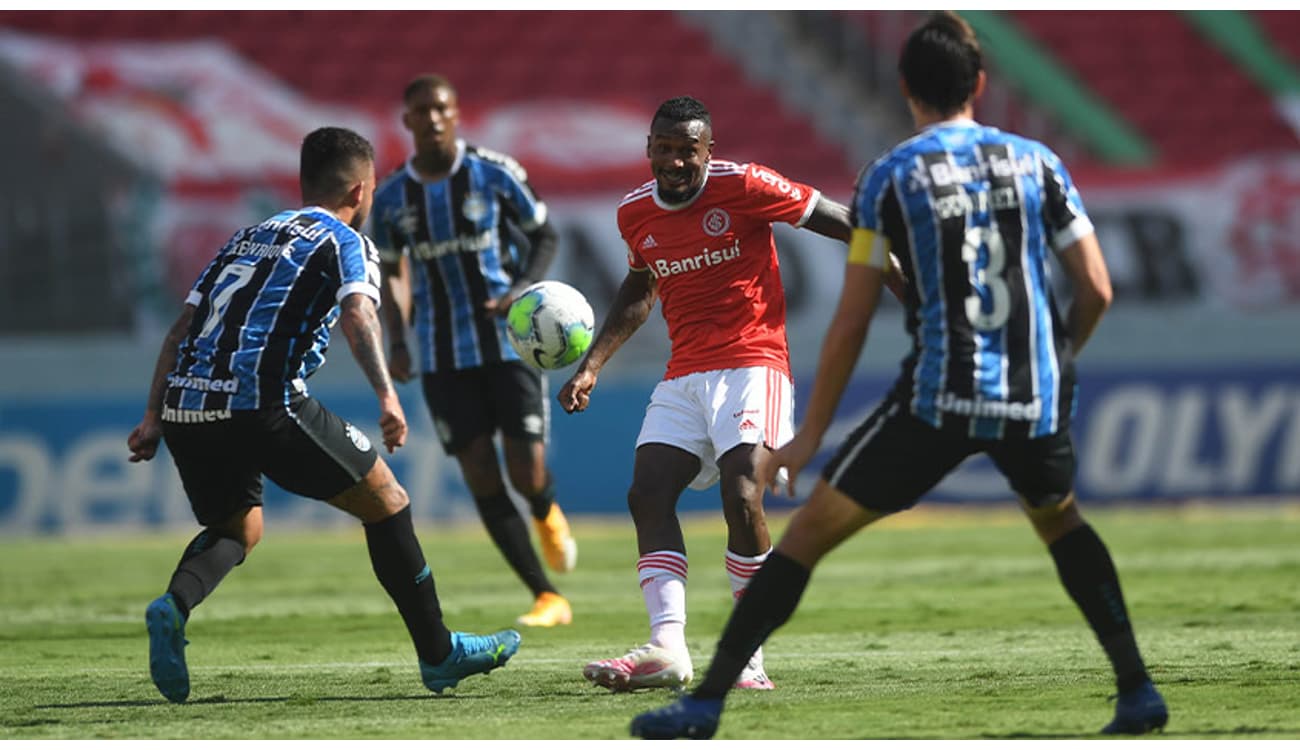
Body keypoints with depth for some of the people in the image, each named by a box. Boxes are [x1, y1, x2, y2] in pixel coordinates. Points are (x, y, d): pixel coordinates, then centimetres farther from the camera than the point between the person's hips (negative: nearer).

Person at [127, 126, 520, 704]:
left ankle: (175, 604, -6)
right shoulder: (346, 243, 10)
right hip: (265, 401, -6)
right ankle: (439, 655, 13)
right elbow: (358, 314, -11)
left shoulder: (247, 238, 29)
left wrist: (154, 417, 19)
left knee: (237, 529, 26)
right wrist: (386, 396, -22)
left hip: (186, 399, 6)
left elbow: (182, 326, 22)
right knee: (385, 502, 10)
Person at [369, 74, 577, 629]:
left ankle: (547, 514, 30)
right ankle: (548, 599, 1)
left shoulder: (495, 174, -5)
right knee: (480, 475, -5)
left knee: (527, 472, -10)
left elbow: (544, 236, 4)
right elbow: (391, 271, 16)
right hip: (443, 356, 2)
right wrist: (397, 340, 2)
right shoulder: (391, 198, 3)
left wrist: (523, 288, -15)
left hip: (509, 340, -2)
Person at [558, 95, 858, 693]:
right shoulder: (635, 212, 8)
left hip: (751, 361, -6)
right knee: (647, 493, -11)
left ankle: (749, 655, -14)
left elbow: (840, 222, -5)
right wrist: (592, 365, 21)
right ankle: (667, 648, -19)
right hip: (684, 374, 6)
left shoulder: (742, 185, -10)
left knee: (742, 496, -22)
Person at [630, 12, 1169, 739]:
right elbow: (1097, 290, 6)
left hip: (940, 400, -3)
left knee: (809, 531, 5)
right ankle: (1139, 691, 23)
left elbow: (853, 322, 0)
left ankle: (707, 700, -1)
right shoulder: (1035, 162, 7)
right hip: (1035, 400, 3)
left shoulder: (890, 177, 0)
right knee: (1060, 520, 31)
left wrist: (810, 435, 7)